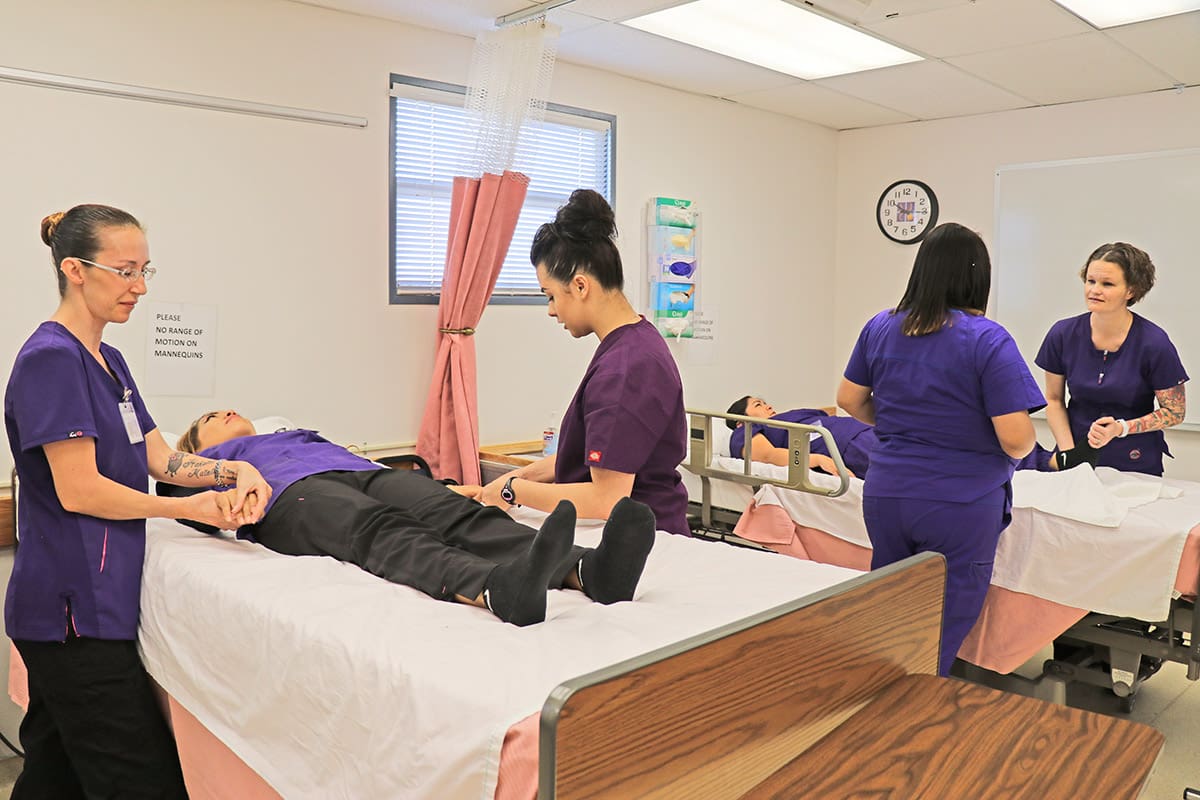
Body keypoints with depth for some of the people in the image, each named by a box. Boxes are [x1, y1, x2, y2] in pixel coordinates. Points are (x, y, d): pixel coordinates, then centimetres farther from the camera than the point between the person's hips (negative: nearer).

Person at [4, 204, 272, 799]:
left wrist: (236, 470, -4)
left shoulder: (108, 361, 15)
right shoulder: (51, 358, -14)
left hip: (85, 603, 9)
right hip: (74, 611, -9)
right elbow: (79, 491, -18)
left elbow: (159, 458, 12)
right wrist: (190, 508, -11)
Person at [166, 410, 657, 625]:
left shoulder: (302, 434, 44)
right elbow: (174, 488, 13)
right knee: (384, 532, -39)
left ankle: (587, 570, -57)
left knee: (458, 514, -30)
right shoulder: (211, 460, 35)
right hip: (294, 497, -4)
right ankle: (501, 589, -72)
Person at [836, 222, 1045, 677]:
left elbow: (849, 400, 11)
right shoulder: (988, 340, -15)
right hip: (960, 508, -5)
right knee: (937, 643, 9)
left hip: (885, 497, 5)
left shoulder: (880, 328, 1)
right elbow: (1016, 439, -18)